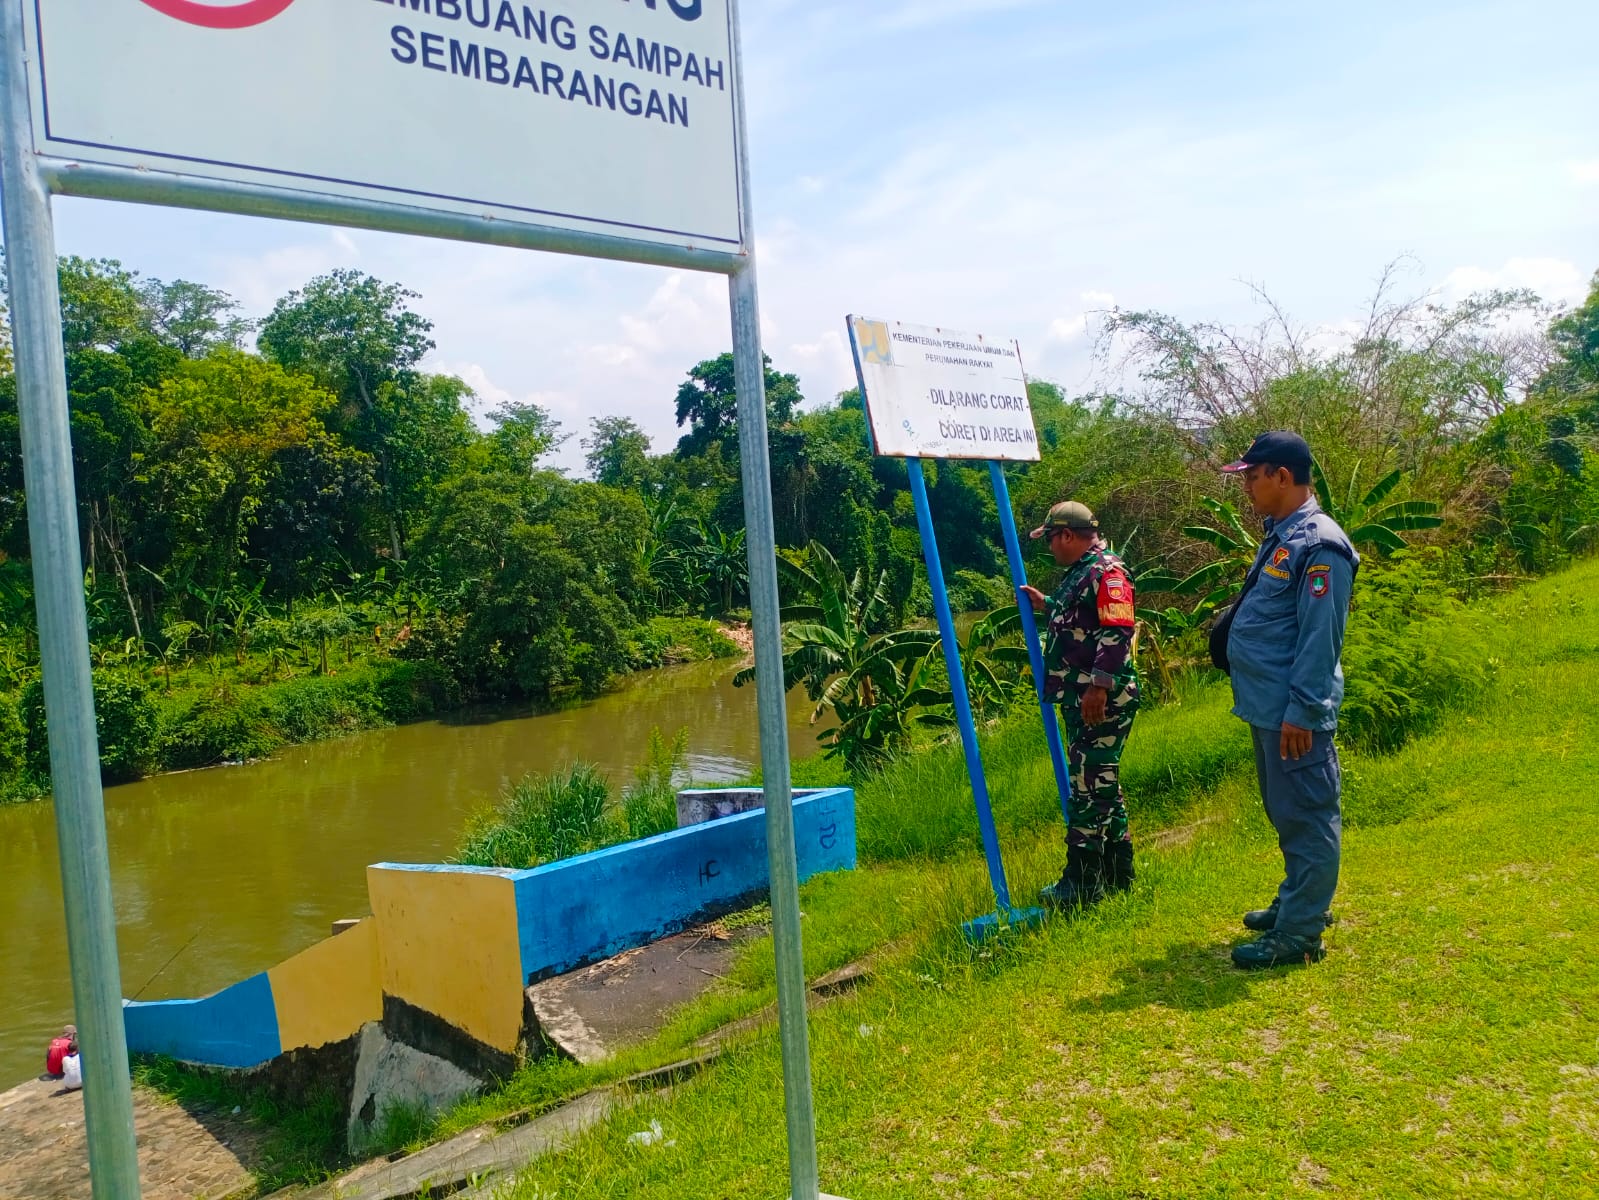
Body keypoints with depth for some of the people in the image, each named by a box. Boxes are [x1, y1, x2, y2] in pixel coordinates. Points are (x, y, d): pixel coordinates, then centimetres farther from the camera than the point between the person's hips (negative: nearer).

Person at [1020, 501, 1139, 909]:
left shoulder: (1107, 572, -14)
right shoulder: (1079, 572, 18)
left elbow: (1117, 633, -23)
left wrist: (1099, 687, -27)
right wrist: (1046, 605, 26)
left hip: (1101, 701, -11)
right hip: (1080, 698, 11)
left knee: (1091, 787, -7)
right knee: (1102, 784, 16)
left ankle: (1083, 883, -3)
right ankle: (1117, 872, 26)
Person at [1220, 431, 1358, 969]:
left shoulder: (1318, 545, -18)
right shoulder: (1281, 536, 13)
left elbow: (1320, 638, -21)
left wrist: (1301, 710, -22)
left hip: (1293, 713, -10)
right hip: (1267, 707, 10)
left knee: (1306, 818, -1)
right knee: (1286, 814, 21)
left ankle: (1299, 934, 6)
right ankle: (1296, 903, 35)